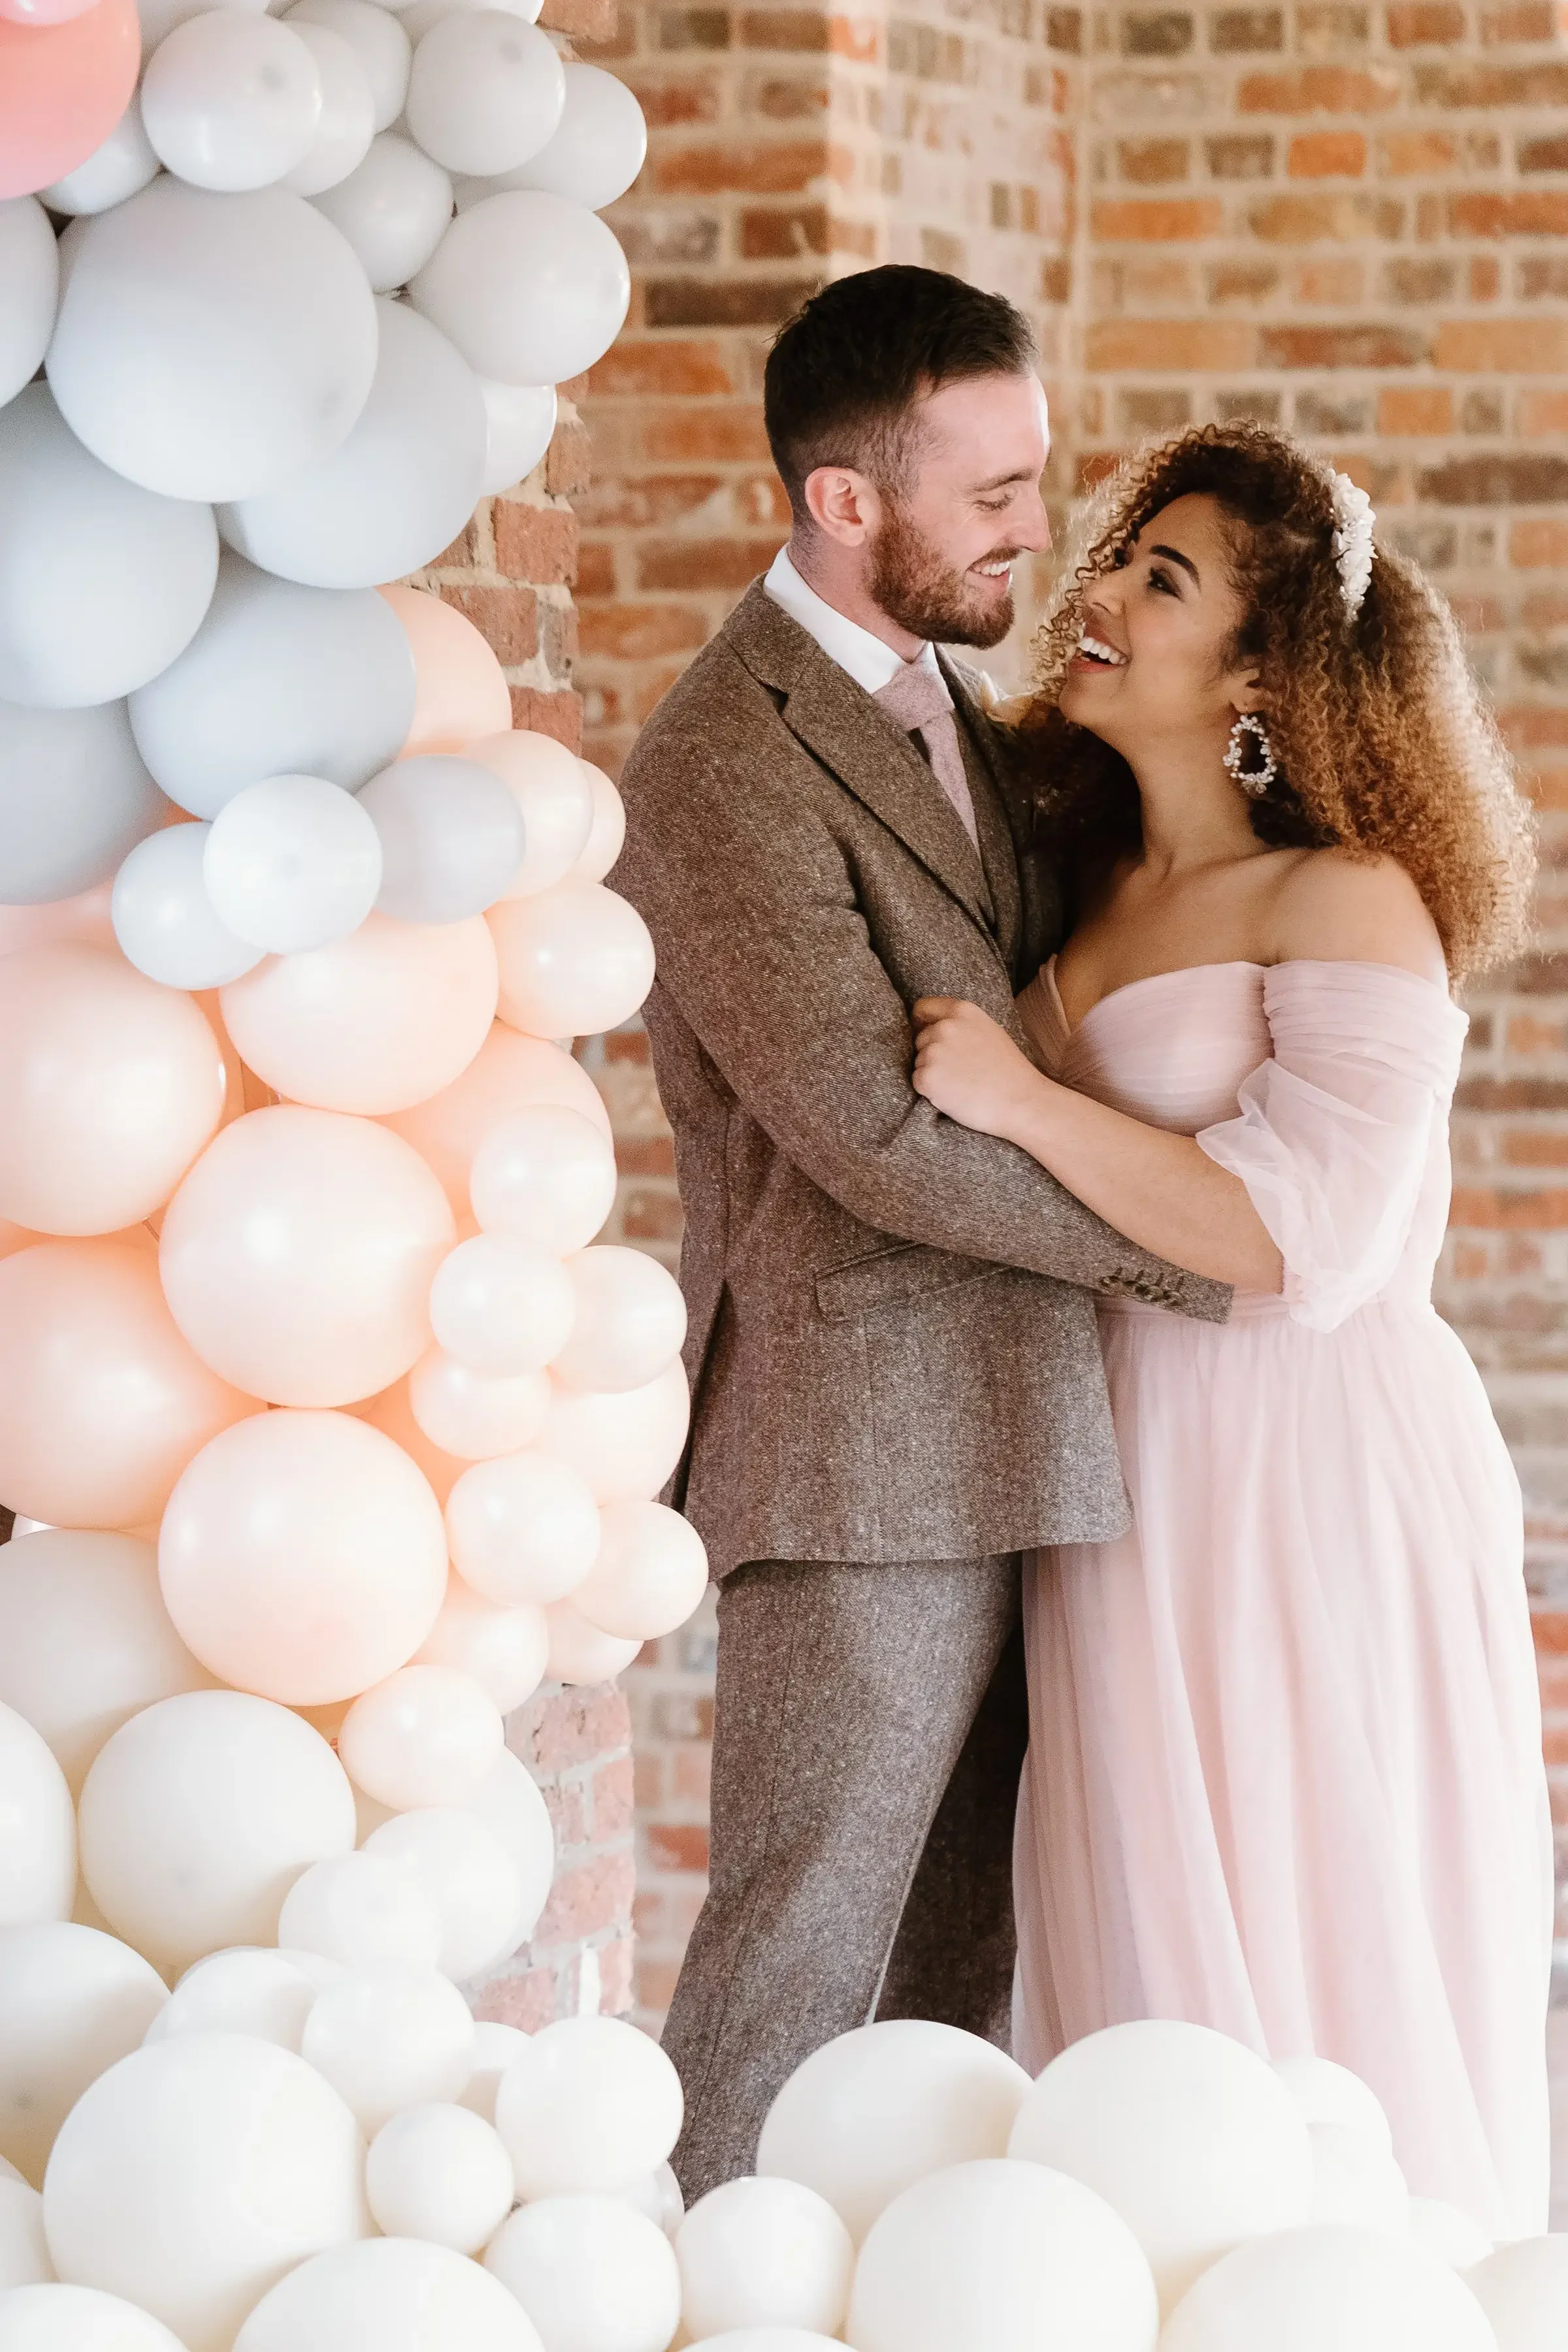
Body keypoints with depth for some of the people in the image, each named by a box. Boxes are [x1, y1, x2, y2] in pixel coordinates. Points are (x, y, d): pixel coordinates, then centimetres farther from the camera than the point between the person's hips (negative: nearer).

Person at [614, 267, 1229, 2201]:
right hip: (862, 1460, -9)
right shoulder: (724, 768, -14)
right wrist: (1197, 1249, -11)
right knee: (799, 1967, -4)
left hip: (1012, 1448, 9)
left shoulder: (953, 706, 15)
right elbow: (877, 1136, -18)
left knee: (960, 1972, 12)